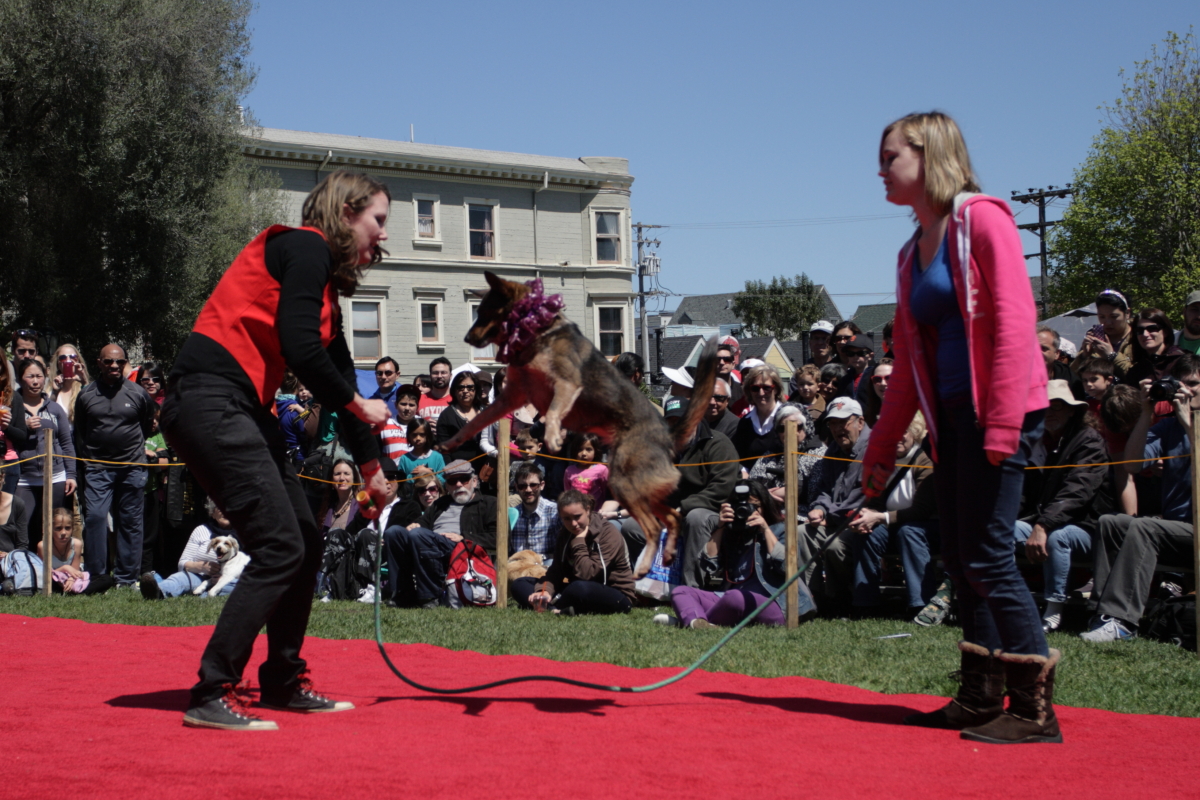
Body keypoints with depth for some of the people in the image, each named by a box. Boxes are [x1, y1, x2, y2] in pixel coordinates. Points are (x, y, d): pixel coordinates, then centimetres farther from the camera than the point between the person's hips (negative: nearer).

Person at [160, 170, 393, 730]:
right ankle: (211, 697, -9)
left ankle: (283, 683, 25)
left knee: (306, 542, 13)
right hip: (210, 403, -10)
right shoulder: (307, 248, -7)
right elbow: (300, 350, -17)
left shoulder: (324, 283, 22)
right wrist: (361, 407, -2)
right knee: (280, 548, -13)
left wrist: (370, 467, 31)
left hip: (242, 410, 10)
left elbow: (337, 371, 27)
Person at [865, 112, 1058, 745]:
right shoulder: (913, 252, 17)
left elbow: (1015, 321, -15)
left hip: (998, 411, -9)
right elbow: (909, 359, 21)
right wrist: (881, 447, 22)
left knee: (986, 556, -11)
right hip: (951, 418, 9)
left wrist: (1003, 424, -21)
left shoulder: (982, 219, -7)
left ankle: (1035, 709, -5)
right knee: (959, 559, 9)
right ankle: (981, 698, 17)